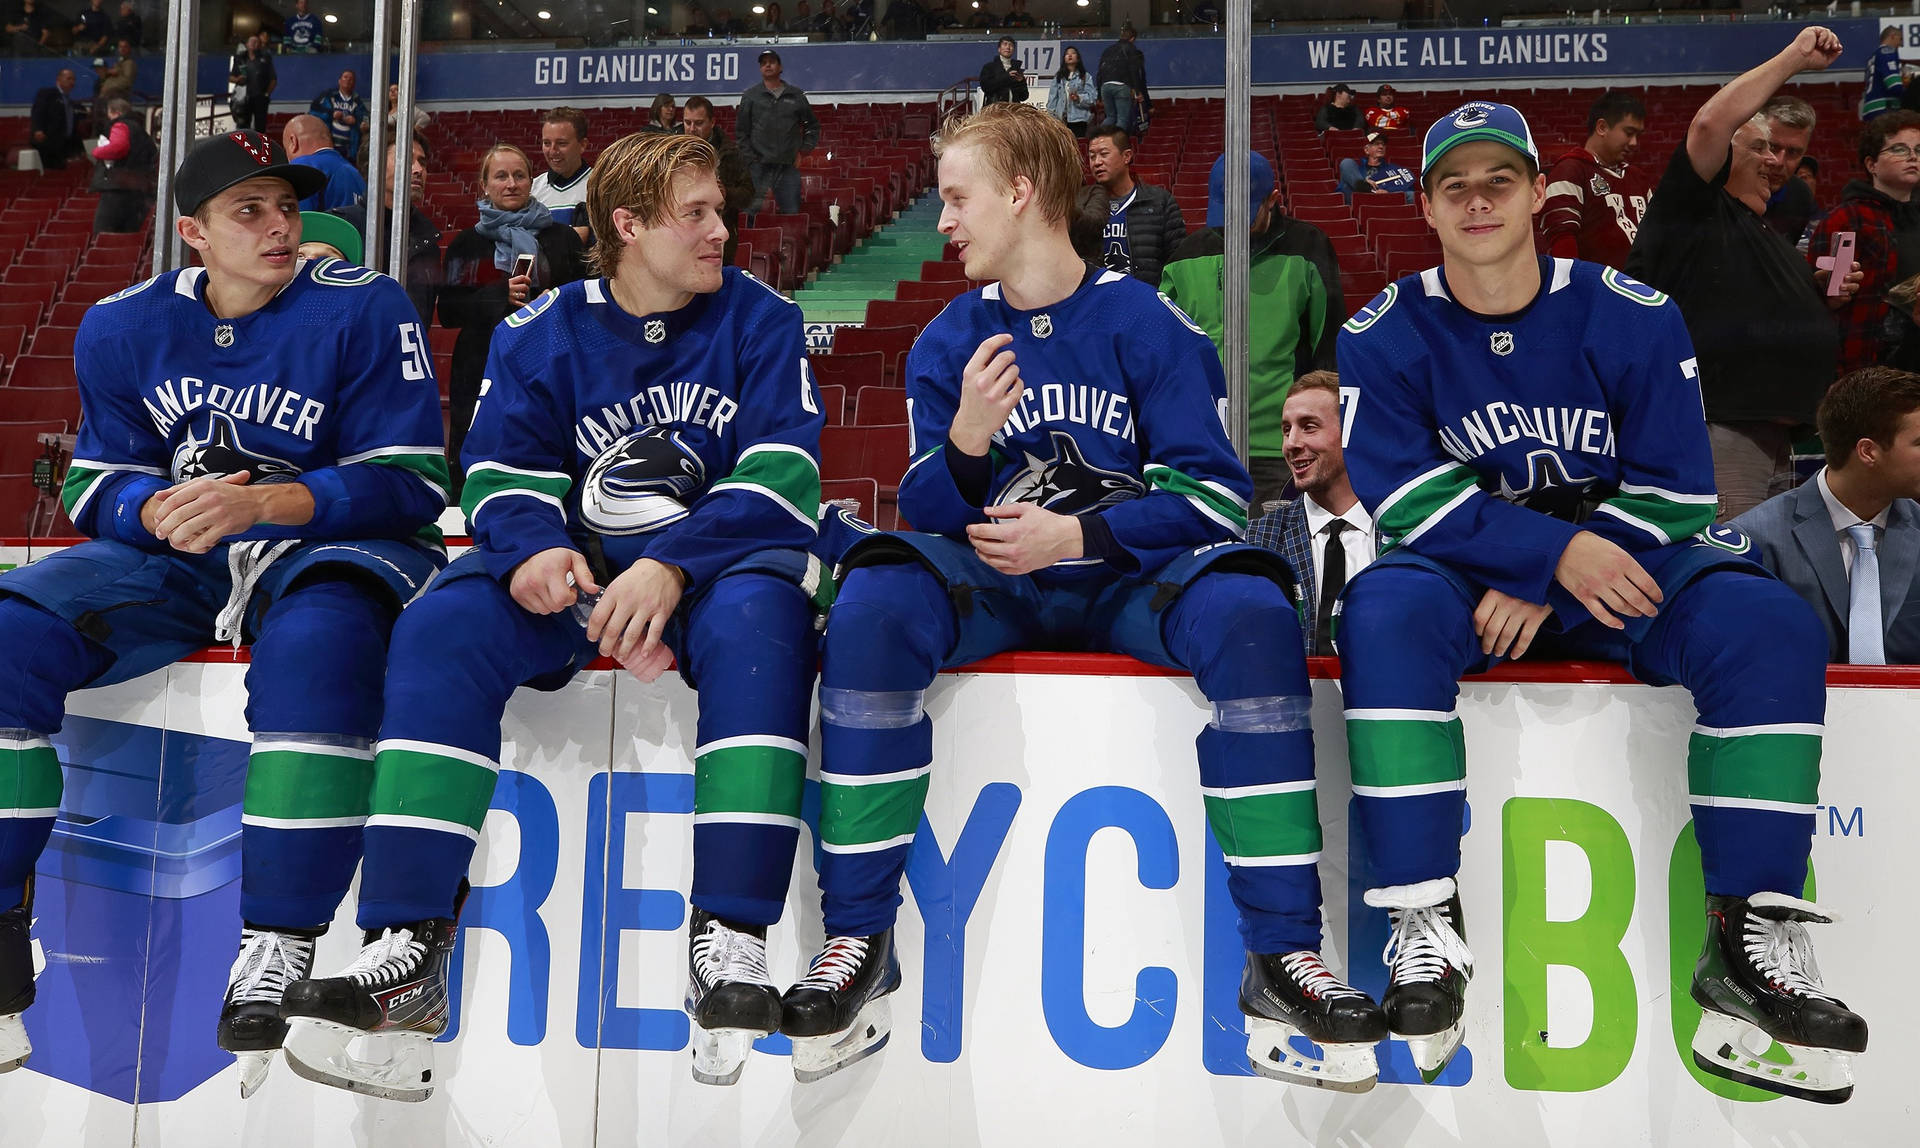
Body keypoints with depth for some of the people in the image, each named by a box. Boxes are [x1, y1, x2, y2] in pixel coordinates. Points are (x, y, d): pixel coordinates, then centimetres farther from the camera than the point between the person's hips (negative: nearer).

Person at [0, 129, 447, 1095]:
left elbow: (408, 485, -14)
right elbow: (96, 485, 8)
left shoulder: (364, 310, -7)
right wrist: (162, 509, -16)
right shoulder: (121, 328, 7)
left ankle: (276, 954, -34)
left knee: (317, 635, -39)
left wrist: (258, 504, -27)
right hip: (169, 560, 5)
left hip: (329, 546, -4)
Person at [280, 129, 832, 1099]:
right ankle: (407, 945, -26)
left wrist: (671, 566, -25)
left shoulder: (759, 319, 2)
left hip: (718, 563, -2)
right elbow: (503, 477, 3)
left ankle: (728, 942, -36)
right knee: (444, 624, -25)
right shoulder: (541, 334, 8)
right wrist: (531, 548, -21)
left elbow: (780, 482, -10)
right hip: (579, 574, 2)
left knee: (758, 615, -37)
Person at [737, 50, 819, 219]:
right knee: (753, 214, -7)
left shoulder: (796, 96, 11)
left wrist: (805, 150, 10)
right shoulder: (750, 96, 7)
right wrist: (750, 159, -4)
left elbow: (813, 126, 23)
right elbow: (741, 132, 5)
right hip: (759, 166, -2)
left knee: (792, 214, 0)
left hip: (788, 168, 2)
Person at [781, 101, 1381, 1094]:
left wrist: (1077, 534, -18)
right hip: (991, 583, 2)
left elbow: (1215, 492, -7)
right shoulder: (948, 342, 7)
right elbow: (926, 516, 3)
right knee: (875, 597, -28)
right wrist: (965, 443, -18)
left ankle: (1283, 957, -24)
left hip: (1128, 577, -2)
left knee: (1250, 608, -32)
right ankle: (858, 940, -20)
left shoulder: (1148, 324, -1)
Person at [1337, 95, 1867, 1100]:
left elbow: (1674, 490, -5)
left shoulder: (1634, 318, -3)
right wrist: (1558, 551, -24)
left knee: (1766, 622, -26)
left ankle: (1748, 938, -20)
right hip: (1465, 572, -1)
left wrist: (1546, 594, -18)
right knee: (1382, 612, -34)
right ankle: (1424, 927, -29)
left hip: (1622, 563, 1)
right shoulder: (1383, 335, -4)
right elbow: (1405, 497, -12)